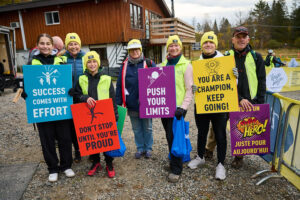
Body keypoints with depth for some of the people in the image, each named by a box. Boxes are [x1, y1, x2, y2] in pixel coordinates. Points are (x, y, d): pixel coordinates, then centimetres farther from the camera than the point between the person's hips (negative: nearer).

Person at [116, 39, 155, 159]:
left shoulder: (149, 63, -2)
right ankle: (140, 148, 31)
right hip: (131, 104, 2)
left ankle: (148, 148, 30)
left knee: (147, 128, 13)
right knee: (136, 129, 15)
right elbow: (119, 85, 5)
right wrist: (118, 102, 1)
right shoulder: (125, 65, 5)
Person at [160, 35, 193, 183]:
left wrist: (183, 107, -16)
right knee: (169, 136, 14)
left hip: (177, 107, -5)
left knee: (174, 137, -5)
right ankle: (174, 160, 34)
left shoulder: (186, 65, -3)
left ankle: (176, 169, 9)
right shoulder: (163, 65, 13)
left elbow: (190, 89, -7)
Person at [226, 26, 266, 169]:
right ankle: (238, 156, 28)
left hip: (251, 102, 1)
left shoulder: (256, 57, 4)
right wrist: (240, 99, -14)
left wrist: (260, 103, -4)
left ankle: (239, 156, 27)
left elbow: (261, 82, 4)